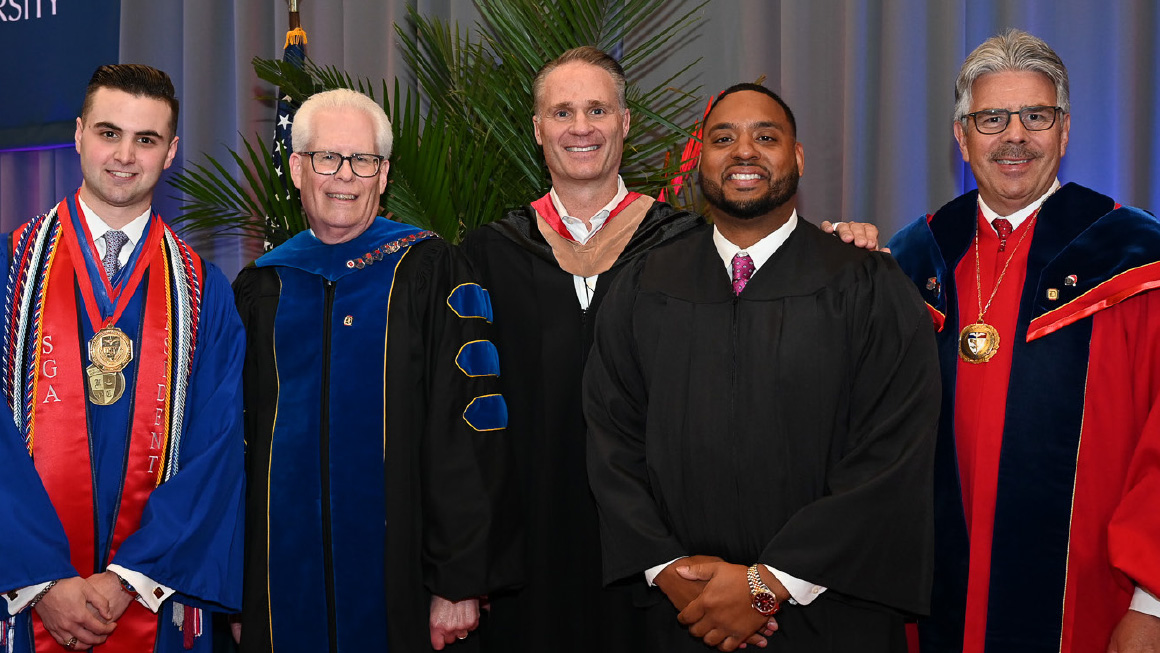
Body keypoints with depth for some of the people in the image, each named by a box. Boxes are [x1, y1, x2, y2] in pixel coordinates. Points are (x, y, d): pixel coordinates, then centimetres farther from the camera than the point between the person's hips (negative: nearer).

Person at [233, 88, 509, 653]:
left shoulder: (430, 274, -3)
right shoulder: (261, 291, 7)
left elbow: (464, 435, -7)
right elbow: (236, 445, 11)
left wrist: (459, 582, -12)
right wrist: (230, 591, 8)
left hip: (397, 582, -2)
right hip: (284, 579, 3)